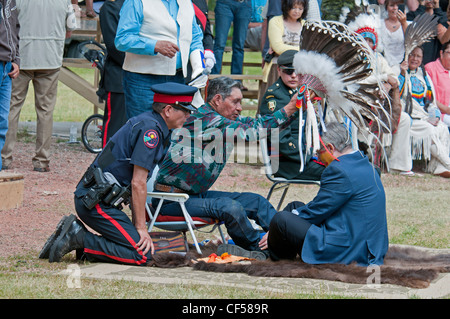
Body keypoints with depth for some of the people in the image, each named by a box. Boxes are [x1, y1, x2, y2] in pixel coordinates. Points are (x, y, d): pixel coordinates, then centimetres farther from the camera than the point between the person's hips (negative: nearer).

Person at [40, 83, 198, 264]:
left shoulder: (149, 123, 17)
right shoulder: (150, 128, -13)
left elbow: (136, 182, 20)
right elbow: (138, 183, -16)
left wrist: (137, 224, 17)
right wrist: (141, 228, -11)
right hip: (96, 201, -10)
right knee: (142, 254, -14)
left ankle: (75, 232, 6)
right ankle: (79, 239, -11)